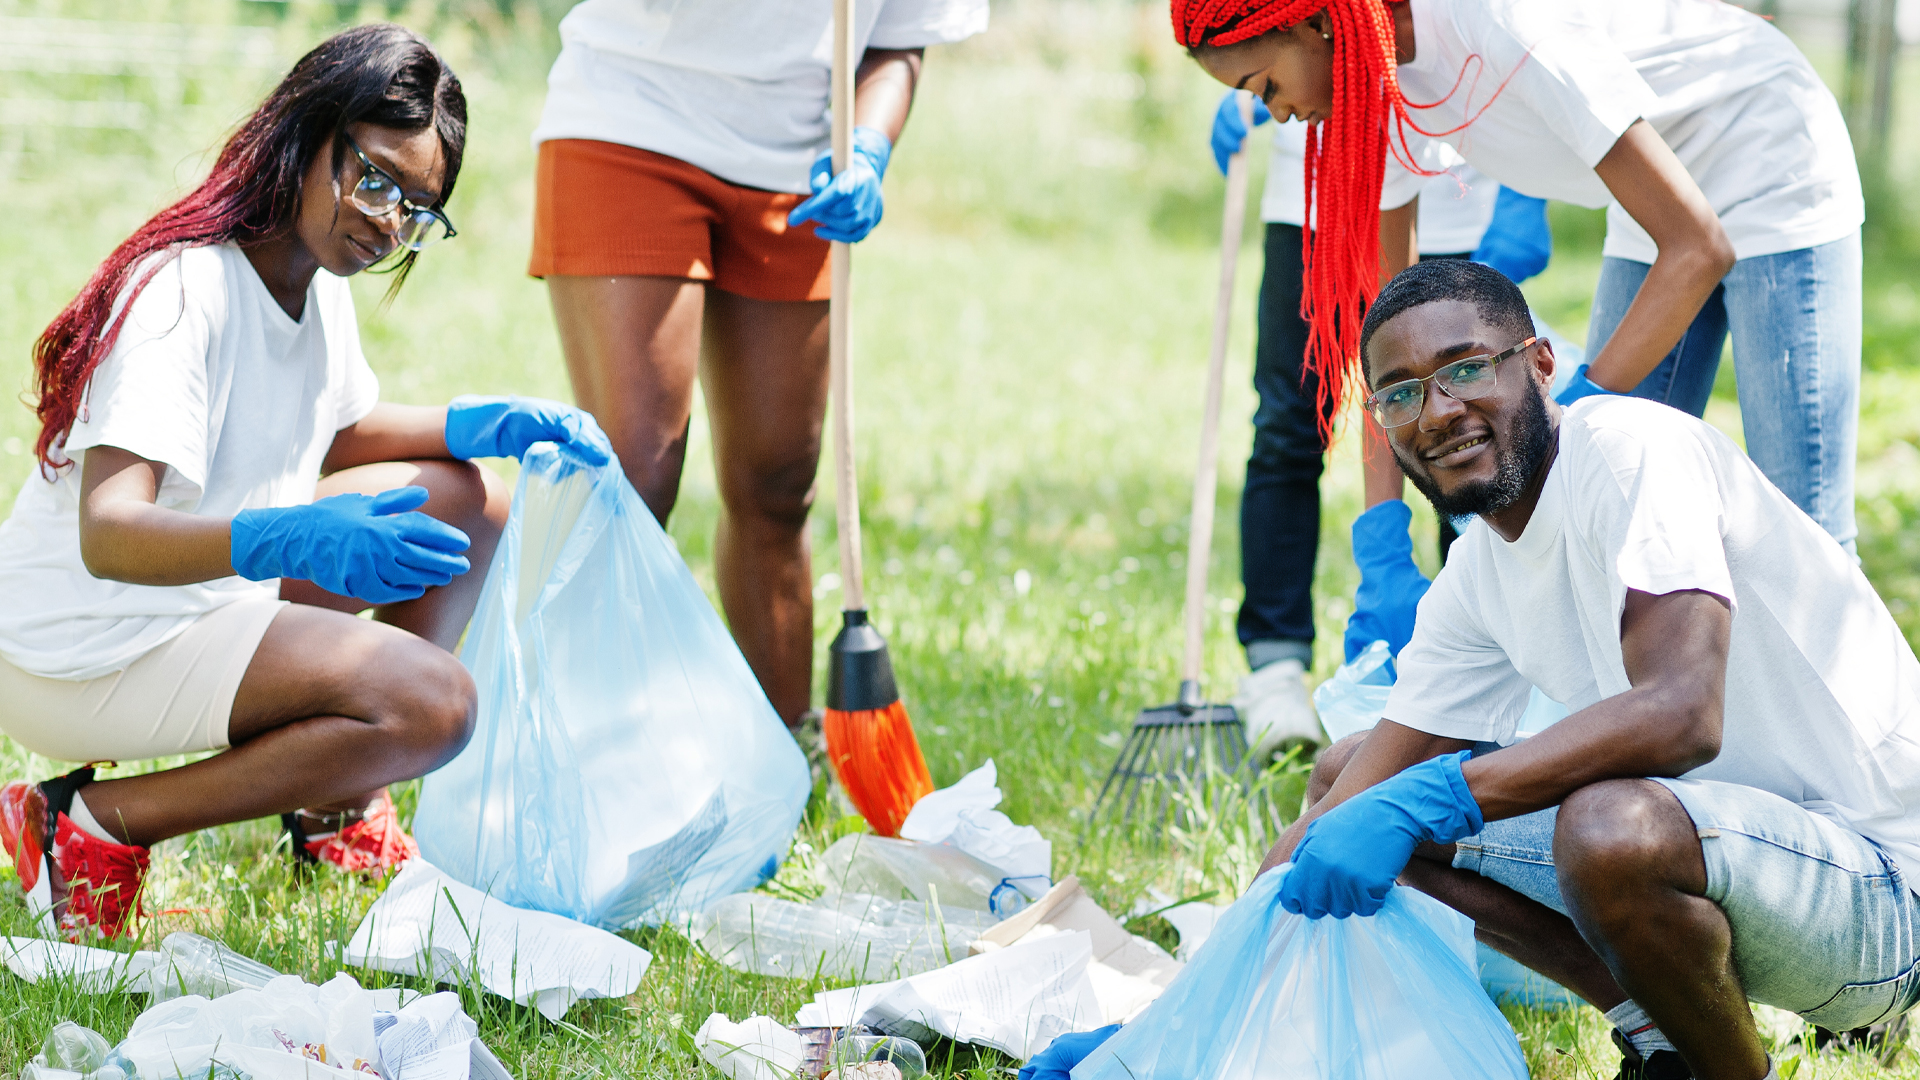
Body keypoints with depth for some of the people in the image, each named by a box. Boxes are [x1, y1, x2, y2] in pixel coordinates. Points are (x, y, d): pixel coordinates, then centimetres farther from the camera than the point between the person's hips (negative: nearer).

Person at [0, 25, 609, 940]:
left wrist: (485, 423, 5)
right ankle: (94, 829, -16)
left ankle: (334, 803, 16)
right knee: (434, 701, -25)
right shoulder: (183, 289, -25)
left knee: (469, 498, 12)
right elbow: (106, 534, -37)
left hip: (206, 589, 10)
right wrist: (288, 540, -53)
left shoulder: (315, 278, 4)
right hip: (84, 651, -10)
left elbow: (340, 431, 23)